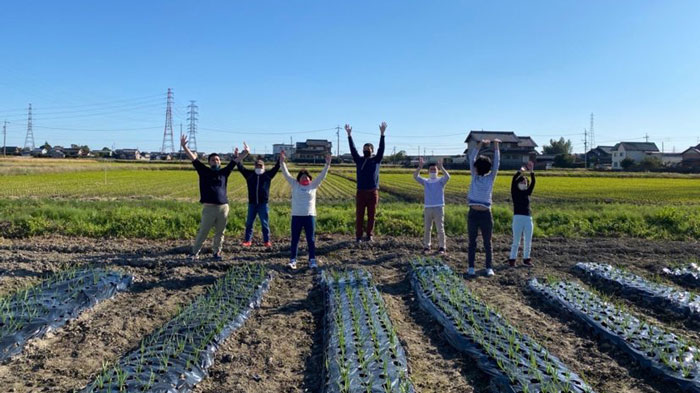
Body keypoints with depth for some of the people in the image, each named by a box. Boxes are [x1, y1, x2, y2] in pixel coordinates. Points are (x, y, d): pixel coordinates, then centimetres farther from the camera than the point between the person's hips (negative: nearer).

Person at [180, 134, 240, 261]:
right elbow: (193, 158, 2)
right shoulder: (204, 171, 7)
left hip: (223, 207, 3)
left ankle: (216, 252, 22)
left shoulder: (224, 172, 11)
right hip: (209, 207, -2)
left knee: (220, 233, 10)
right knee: (203, 232, 1)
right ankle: (195, 252, 12)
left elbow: (234, 161, 9)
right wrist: (184, 146, -5)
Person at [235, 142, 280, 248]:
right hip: (252, 203, 2)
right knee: (249, 223, 8)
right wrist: (242, 155, -14)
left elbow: (276, 167, -5)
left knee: (265, 224, 4)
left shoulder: (268, 175, 2)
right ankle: (247, 241, 18)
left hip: (263, 203, -2)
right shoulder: (249, 174, 5)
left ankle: (267, 241, 13)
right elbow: (240, 167, -2)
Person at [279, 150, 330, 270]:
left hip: (310, 216, 0)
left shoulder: (313, 185, 5)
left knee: (311, 240, 4)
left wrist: (327, 164, -8)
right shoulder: (294, 185, 4)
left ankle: (312, 260, 12)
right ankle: (292, 260, 14)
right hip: (296, 216, 0)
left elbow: (322, 175, 0)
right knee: (294, 239, 6)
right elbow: (286, 174, 0)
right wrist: (282, 162, -8)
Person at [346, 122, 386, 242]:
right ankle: (358, 236, 8)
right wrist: (349, 135, -5)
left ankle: (369, 235, 15)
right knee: (359, 215, 2)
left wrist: (382, 134, -12)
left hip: (373, 192, -1)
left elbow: (381, 149, -4)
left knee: (371, 215, 5)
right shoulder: (358, 160, 9)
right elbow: (352, 149, 3)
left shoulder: (376, 160, 6)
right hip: (360, 192, 1)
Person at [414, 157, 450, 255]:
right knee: (427, 229, 8)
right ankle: (426, 246, 16)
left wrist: (441, 167, -26)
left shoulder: (441, 181, 4)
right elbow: (415, 176, -5)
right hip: (427, 207, 2)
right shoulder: (425, 181, 9)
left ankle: (442, 247, 5)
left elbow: (447, 177, -17)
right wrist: (420, 167, -17)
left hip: (439, 207, -2)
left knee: (440, 229, -1)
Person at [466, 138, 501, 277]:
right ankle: (471, 267, 11)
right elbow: (471, 158, 4)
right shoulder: (474, 176, 8)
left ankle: (489, 268, 12)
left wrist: (496, 146, -2)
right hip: (473, 213, 2)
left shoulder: (490, 178, 4)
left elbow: (496, 163, 0)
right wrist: (480, 144, -1)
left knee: (487, 243, 5)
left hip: (485, 214, -2)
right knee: (472, 242, 6)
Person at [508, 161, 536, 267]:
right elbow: (513, 180, -11)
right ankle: (512, 259, 5)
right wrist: (520, 171, -9)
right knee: (516, 241, -3)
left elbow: (533, 183, 3)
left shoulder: (527, 193, 13)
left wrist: (531, 171, -5)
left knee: (528, 241, 8)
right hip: (518, 218, -4)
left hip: (528, 218, 5)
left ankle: (526, 259, 18)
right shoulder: (515, 192, 2)